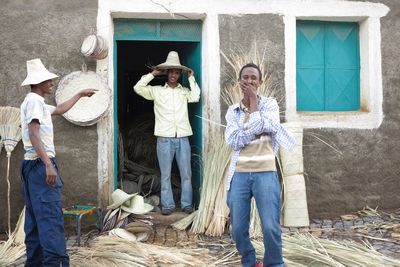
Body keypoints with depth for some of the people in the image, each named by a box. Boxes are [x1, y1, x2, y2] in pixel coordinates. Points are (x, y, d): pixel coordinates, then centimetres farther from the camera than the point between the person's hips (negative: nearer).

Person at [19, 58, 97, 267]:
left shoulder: (33, 101, 20)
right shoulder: (35, 101, -10)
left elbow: (59, 110, 35)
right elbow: (33, 134, -20)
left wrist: (80, 94, 40)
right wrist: (48, 164, -26)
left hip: (31, 164, 10)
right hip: (41, 164, -10)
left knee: (35, 217, 11)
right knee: (51, 216, -14)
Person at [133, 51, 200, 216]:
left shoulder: (185, 91, 12)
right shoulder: (157, 90, 8)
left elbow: (195, 97, -6)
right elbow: (138, 88, -2)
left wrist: (191, 78, 2)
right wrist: (153, 74, 2)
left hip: (183, 138, 1)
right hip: (165, 138, -1)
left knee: (186, 174, 4)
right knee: (165, 174, 3)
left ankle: (187, 204, 13)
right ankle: (167, 205, 10)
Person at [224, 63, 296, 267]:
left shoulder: (270, 104, 5)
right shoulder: (232, 111, 9)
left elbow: (262, 126, -15)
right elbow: (233, 141, -6)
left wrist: (253, 100, -6)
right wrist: (257, 129, -12)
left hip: (265, 172, -2)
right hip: (239, 174, 2)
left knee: (271, 227, -7)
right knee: (238, 228, 5)